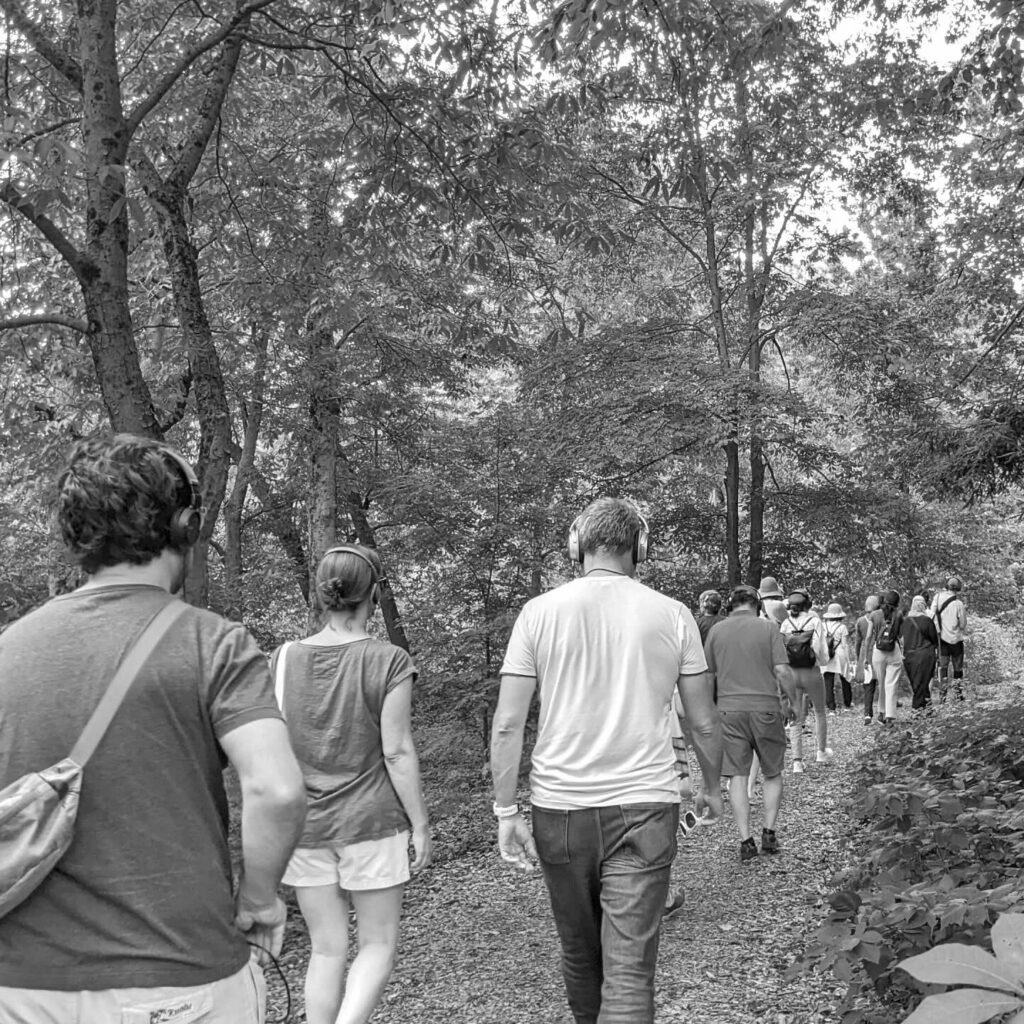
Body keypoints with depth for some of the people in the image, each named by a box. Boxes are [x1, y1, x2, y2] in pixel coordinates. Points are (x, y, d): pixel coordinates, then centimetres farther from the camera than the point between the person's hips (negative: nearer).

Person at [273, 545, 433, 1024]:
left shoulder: (285, 658, -3)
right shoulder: (388, 662, -12)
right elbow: (397, 752, -12)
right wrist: (421, 825, -2)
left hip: (305, 824, 3)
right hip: (370, 823, -3)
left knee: (326, 948, 14)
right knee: (378, 943, 11)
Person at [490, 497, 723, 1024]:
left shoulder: (539, 612, -2)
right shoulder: (672, 615, -1)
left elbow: (507, 724, -5)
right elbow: (704, 723, 5)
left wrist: (506, 812, 2)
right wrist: (712, 786, 22)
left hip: (560, 808, 1)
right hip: (644, 806, -1)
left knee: (579, 953, 20)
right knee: (629, 969, 0)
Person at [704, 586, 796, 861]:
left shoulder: (717, 631, 4)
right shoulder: (768, 627, -3)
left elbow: (707, 674, 9)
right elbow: (782, 671, -9)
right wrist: (790, 699, 7)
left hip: (729, 709, 1)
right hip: (765, 707, -1)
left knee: (737, 776, 5)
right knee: (772, 773, 16)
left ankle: (745, 841, 3)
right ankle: (769, 833, 14)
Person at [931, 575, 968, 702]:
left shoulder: (938, 597, -7)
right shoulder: (958, 603, -14)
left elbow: (932, 615, -5)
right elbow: (963, 624, -8)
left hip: (942, 638, 2)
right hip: (956, 639, -2)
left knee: (942, 667, 8)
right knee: (958, 668, 11)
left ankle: (942, 695, 5)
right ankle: (958, 694, 15)